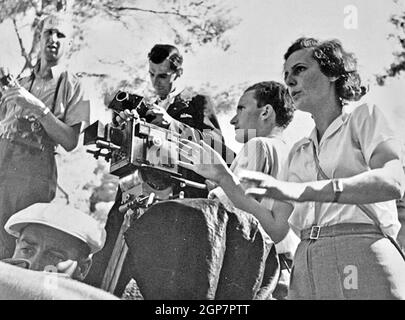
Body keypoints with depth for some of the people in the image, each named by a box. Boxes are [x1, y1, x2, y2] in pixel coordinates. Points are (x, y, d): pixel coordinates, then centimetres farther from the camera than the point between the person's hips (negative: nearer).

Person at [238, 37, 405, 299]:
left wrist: (300, 191, -26)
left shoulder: (363, 116, 7)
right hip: (306, 266, 5)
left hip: (361, 257, -5)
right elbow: (276, 226, 15)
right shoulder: (298, 152, 23)